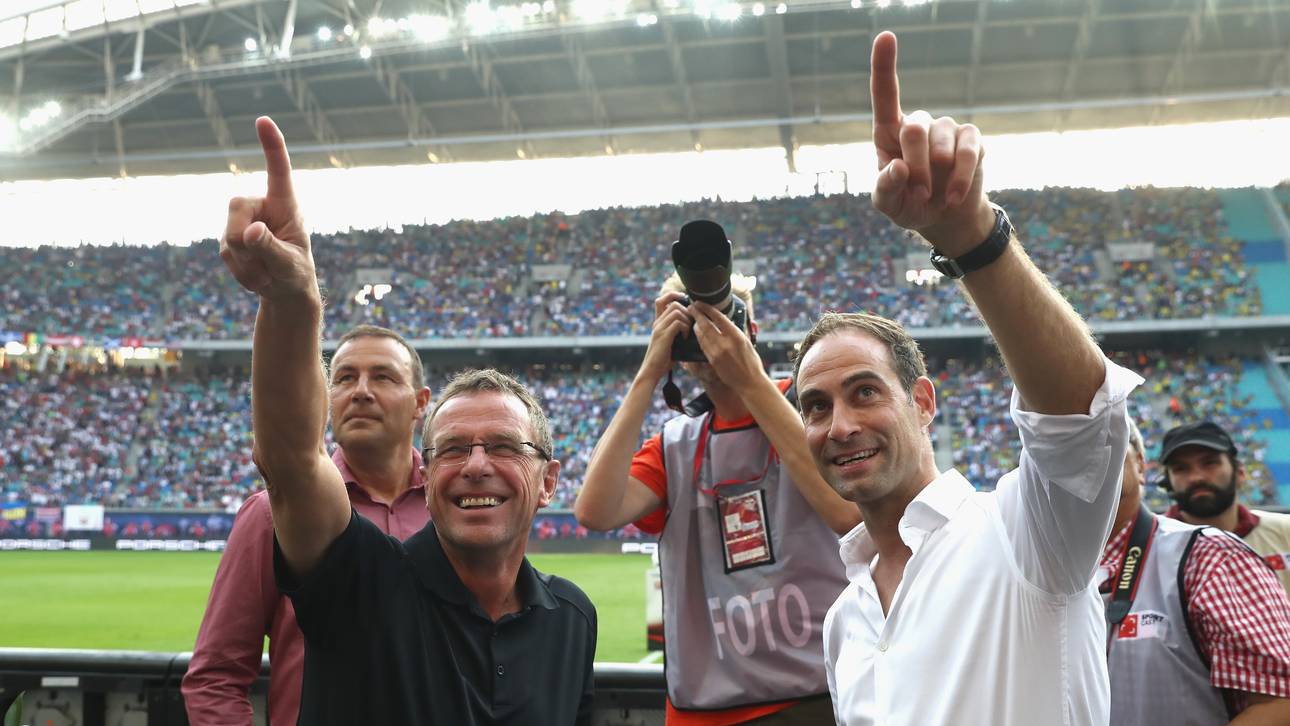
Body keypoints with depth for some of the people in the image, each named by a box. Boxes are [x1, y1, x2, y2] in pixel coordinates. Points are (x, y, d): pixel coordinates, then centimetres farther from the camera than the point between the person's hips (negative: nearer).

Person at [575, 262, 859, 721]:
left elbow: (848, 512, -22)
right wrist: (649, 375, -11)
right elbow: (595, 512, -12)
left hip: (821, 698, -3)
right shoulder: (674, 446, 6)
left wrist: (750, 379, -19)